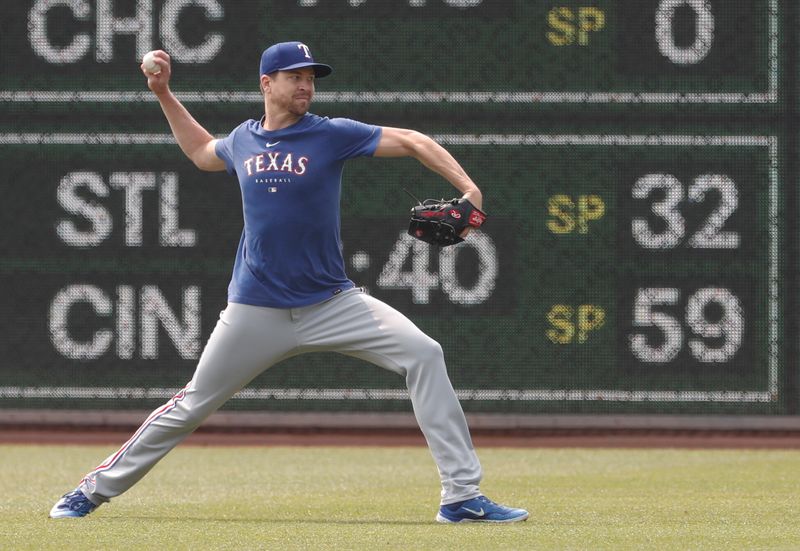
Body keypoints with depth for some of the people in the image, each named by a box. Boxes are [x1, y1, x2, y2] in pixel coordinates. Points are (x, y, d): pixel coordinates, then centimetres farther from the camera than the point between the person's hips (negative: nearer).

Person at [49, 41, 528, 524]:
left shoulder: (332, 135, -4)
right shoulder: (243, 140, 6)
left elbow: (411, 141, -8)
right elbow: (202, 152, 30)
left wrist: (467, 189, -21)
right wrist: (163, 94, 23)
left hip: (332, 303, -1)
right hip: (256, 314, 1)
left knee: (423, 355, -19)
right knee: (192, 407, 4)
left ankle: (462, 497, -16)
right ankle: (94, 491, 20)